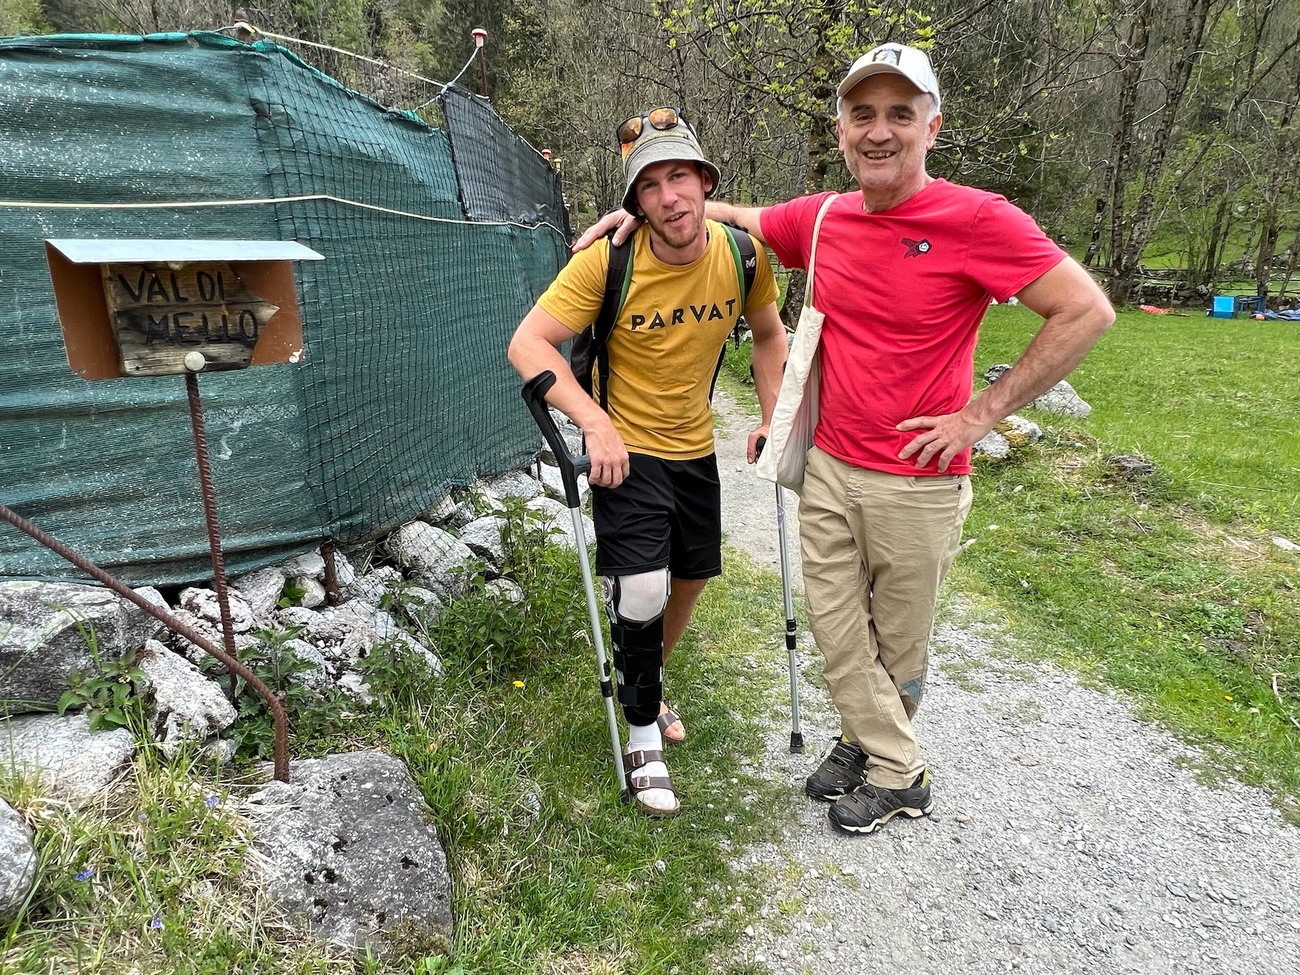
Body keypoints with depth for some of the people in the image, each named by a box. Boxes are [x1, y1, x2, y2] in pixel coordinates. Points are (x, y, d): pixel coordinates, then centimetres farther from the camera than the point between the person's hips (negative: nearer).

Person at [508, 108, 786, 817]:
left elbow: (768, 336, 8)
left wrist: (774, 417, -1)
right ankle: (643, 732, 12)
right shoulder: (609, 260, -22)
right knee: (640, 593, -15)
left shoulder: (742, 253, -11)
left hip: (696, 449, 5)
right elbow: (528, 344, -23)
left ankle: (645, 687, 46)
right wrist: (596, 424, -34)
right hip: (627, 450, -5)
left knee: (692, 577, 17)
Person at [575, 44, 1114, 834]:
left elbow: (1087, 312, -16)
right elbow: (733, 216, 19)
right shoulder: (820, 219, 1)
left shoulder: (978, 221, -16)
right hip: (830, 469, 5)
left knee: (899, 643, 13)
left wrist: (982, 414, -16)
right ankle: (888, 757, 34)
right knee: (835, 628, 11)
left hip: (918, 484, -5)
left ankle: (891, 773, 38)